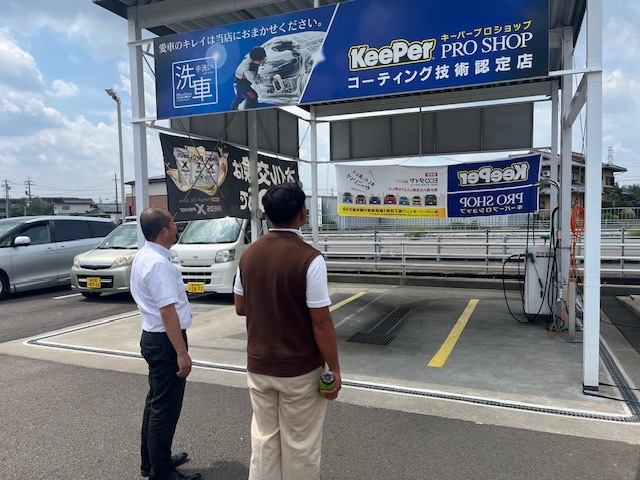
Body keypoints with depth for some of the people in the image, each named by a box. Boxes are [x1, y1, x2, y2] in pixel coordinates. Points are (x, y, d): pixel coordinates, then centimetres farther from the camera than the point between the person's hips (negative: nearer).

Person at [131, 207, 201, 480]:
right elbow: (168, 311, -27)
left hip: (153, 337, 11)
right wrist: (182, 352, -25)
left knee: (156, 403, 22)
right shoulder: (159, 263, -23)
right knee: (165, 408, 2)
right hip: (166, 341, -11)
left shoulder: (144, 256, 10)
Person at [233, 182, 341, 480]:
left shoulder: (249, 254, -2)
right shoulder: (309, 259, -19)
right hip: (300, 369, -5)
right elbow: (321, 322, -18)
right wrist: (334, 369, -8)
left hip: (258, 365, 5)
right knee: (300, 445, 12)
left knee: (264, 438, 18)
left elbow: (240, 307, 8)